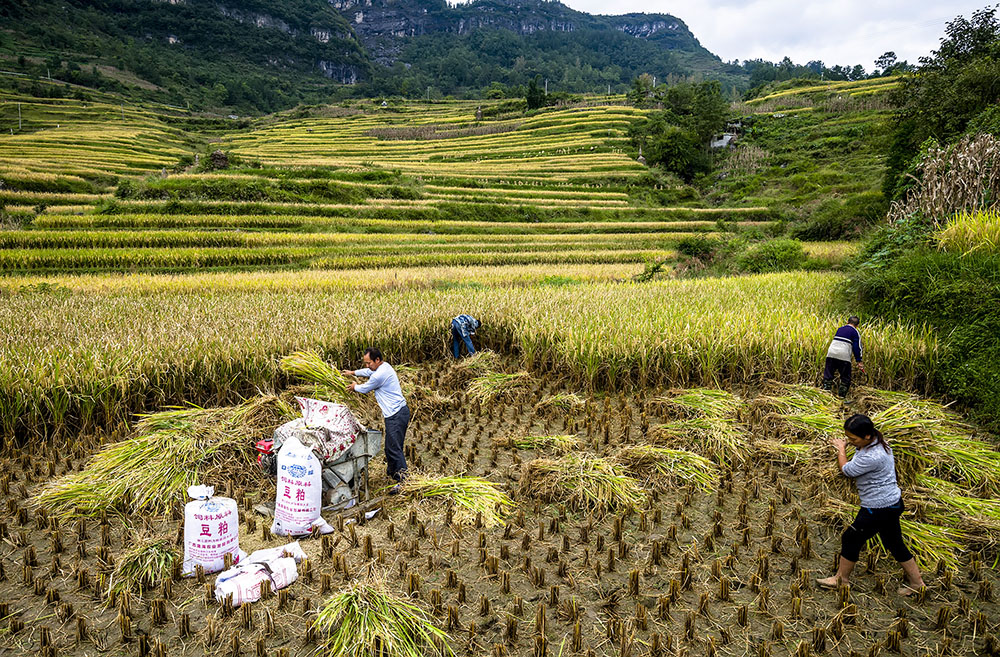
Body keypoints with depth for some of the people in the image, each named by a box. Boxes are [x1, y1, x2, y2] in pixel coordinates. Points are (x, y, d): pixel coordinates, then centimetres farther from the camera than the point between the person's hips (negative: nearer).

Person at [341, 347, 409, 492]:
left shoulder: (379, 375, -20)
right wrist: (353, 372, 44)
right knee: (391, 446, 19)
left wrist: (355, 387, 20)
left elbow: (364, 389, -1)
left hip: (396, 415, -11)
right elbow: (369, 371, 34)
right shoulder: (385, 366, 11)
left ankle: (403, 480, -11)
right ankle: (392, 473, 31)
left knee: (394, 448, -11)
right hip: (399, 411, 11)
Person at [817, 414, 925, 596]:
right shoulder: (878, 442, 1)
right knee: (895, 544, 22)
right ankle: (916, 582, 34)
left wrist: (841, 449, -2)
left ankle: (841, 579, 23)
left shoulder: (872, 456, -32)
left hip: (879, 508, -10)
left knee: (851, 539, 6)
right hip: (891, 502, 10)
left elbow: (847, 470, -15)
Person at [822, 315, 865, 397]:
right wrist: (859, 362, 1)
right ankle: (841, 396, 3)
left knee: (828, 376, 11)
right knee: (845, 378, 7)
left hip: (831, 354, 4)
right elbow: (857, 347, 0)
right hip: (844, 356, -4)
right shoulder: (855, 332, 5)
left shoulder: (840, 329, 20)